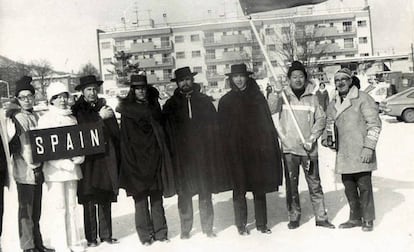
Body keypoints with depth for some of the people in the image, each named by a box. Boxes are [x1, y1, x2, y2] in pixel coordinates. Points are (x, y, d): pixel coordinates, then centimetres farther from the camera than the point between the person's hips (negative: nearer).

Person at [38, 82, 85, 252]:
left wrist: (79, 157, -7)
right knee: (59, 208, -3)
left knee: (71, 206, 9)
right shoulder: (46, 119, -2)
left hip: (73, 167, 5)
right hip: (55, 169, -4)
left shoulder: (72, 118, 13)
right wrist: (64, 163, -16)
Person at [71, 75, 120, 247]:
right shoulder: (77, 109, 2)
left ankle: (106, 234, 16)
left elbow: (115, 132, 11)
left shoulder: (105, 107, 13)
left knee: (105, 200, 7)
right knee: (89, 201, 0)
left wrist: (117, 158, 4)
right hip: (88, 160, -3)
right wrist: (99, 117, -14)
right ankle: (91, 237, 9)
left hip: (106, 158, 3)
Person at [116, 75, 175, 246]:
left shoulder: (153, 104, 14)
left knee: (157, 197, 6)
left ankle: (160, 232, 14)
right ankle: (145, 235, 9)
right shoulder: (126, 107, 2)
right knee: (140, 198, 0)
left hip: (154, 156, 3)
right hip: (136, 159, -3)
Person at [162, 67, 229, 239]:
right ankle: (185, 230, 15)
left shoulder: (205, 101, 8)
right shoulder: (171, 105, 6)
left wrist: (213, 151, -1)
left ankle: (208, 229, 17)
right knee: (184, 195, 4)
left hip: (203, 155, 1)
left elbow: (214, 127, 7)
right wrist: (171, 153, -4)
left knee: (205, 194, 5)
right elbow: (166, 132, 5)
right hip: (182, 158, 0)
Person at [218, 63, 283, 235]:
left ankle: (262, 224, 17)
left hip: (257, 150, 1)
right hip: (237, 152, -1)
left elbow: (267, 123, 6)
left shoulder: (257, 97, 7)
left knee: (260, 188, 6)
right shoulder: (226, 101, 4)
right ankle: (241, 225, 14)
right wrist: (227, 151, -4)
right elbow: (223, 130, 3)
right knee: (239, 189, 3)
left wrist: (270, 147, 0)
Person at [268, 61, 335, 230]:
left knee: (315, 184, 5)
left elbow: (321, 119, 4)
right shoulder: (283, 96, 3)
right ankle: (294, 216, 18)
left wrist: (312, 138, -7)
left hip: (309, 148, 1)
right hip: (289, 148, -1)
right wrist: (277, 97, -22)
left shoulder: (312, 97, 5)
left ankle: (321, 217, 14)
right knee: (291, 184, 6)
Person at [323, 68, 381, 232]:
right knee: (349, 187, 12)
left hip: (361, 153, -6)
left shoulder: (362, 98, -5)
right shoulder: (333, 104, 13)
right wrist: (327, 139, 4)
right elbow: (329, 125, 24)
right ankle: (355, 218, 26)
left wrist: (368, 147, -14)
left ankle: (368, 219, 16)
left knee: (364, 186, 1)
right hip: (344, 154, 6)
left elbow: (374, 124, -8)